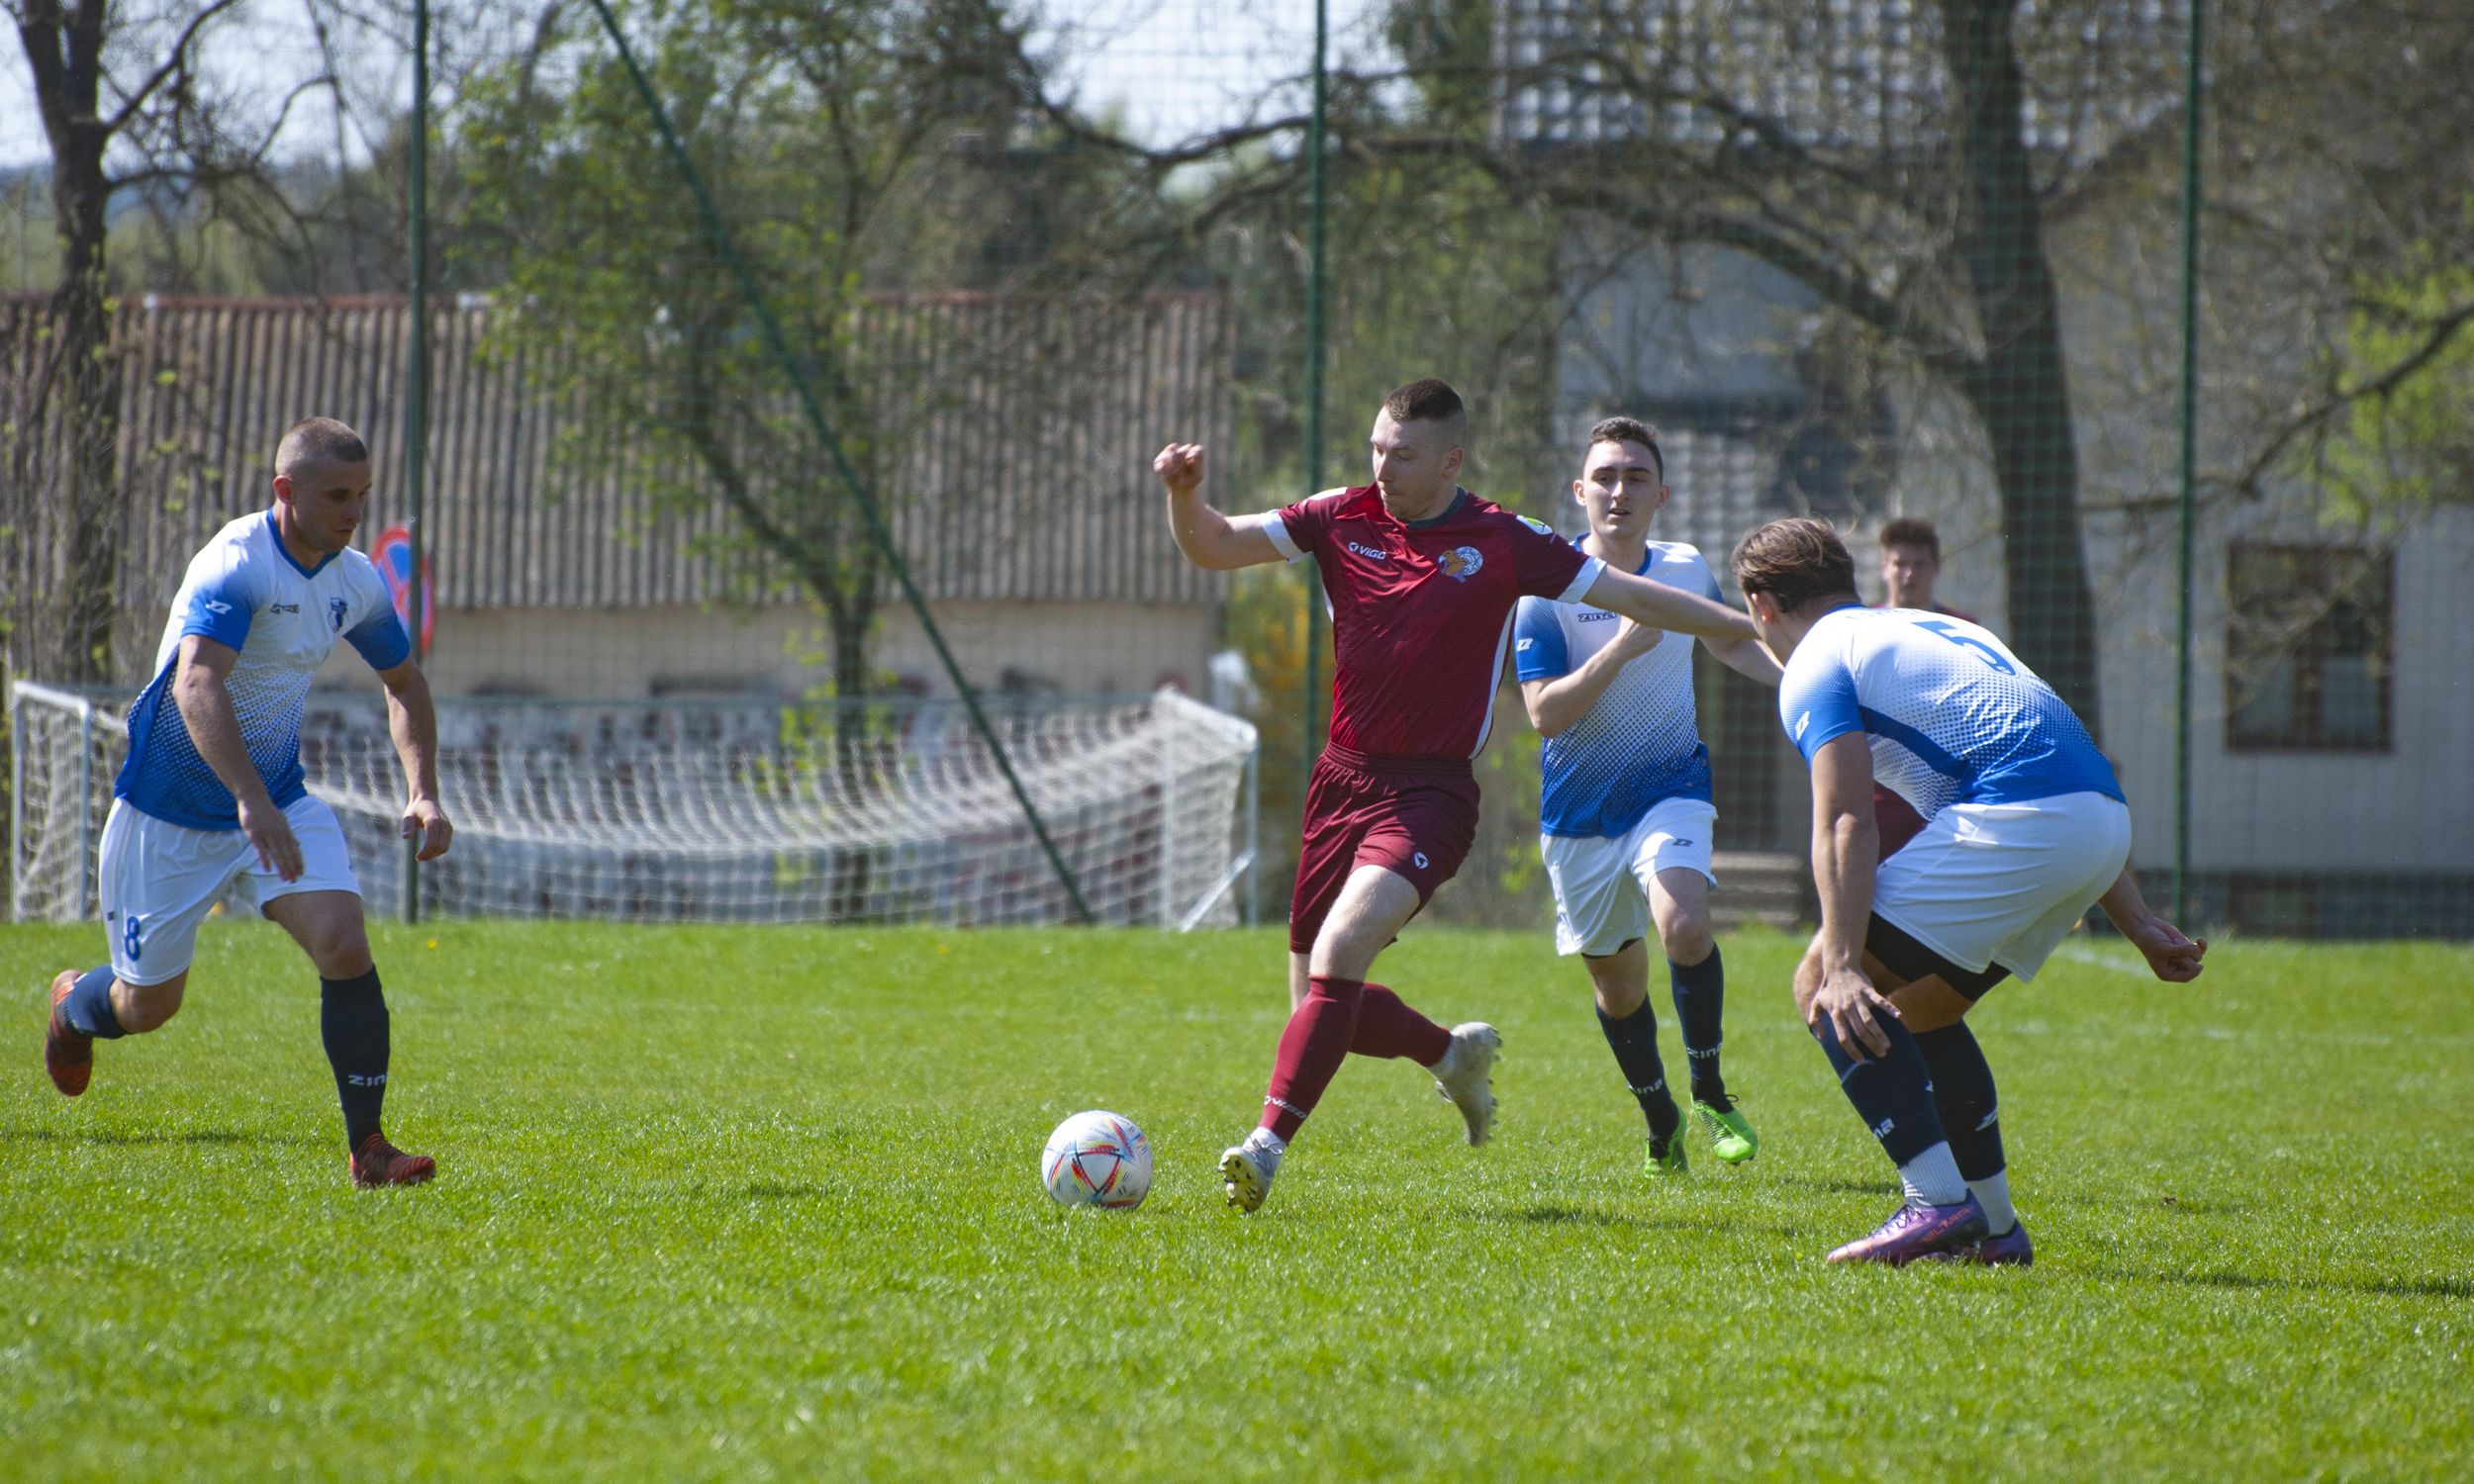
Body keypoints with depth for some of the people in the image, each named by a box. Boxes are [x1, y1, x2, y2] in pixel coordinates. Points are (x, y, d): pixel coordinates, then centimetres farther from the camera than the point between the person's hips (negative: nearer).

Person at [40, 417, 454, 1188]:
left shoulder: (357, 582, -2)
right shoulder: (237, 566, -26)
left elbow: (404, 682, 17)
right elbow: (196, 683, -42)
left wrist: (424, 793, 2)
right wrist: (253, 802, -54)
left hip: (278, 799, 5)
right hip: (171, 810, -5)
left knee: (344, 946, -18)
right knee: (150, 1003, 8)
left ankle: (366, 1146, -11)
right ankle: (75, 1006, 45)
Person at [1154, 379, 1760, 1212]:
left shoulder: (1502, 543, -4)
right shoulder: (1344, 518, 4)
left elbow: (1628, 596, 3)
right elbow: (1215, 548, 5)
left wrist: (1750, 630, 3)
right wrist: (1184, 494, -16)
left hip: (1430, 792, -5)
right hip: (1342, 779, 5)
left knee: (1339, 950, -26)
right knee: (1319, 1003, 7)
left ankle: (1267, 1146, -26)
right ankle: (1454, 1052, 36)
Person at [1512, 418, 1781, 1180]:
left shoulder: (1686, 571, -1)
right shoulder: (1549, 591, -12)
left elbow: (1729, 642, 20)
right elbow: (1545, 713, -21)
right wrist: (1624, 645, -29)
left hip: (1671, 788, 0)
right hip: (1580, 810, 0)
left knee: (1684, 926, -27)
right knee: (1617, 987, 9)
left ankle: (1709, 1091, -7)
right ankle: (1660, 1120, 34)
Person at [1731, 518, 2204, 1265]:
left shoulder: (1816, 666, 6)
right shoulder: (1931, 628, 33)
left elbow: (1844, 823, -11)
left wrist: (1842, 966, -19)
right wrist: (2140, 925, 30)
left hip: (2016, 824, -9)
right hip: (2104, 822, 9)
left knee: (1822, 986, -3)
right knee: (1918, 1005, 25)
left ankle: (1938, 1203, -14)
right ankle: (1992, 1226, 21)